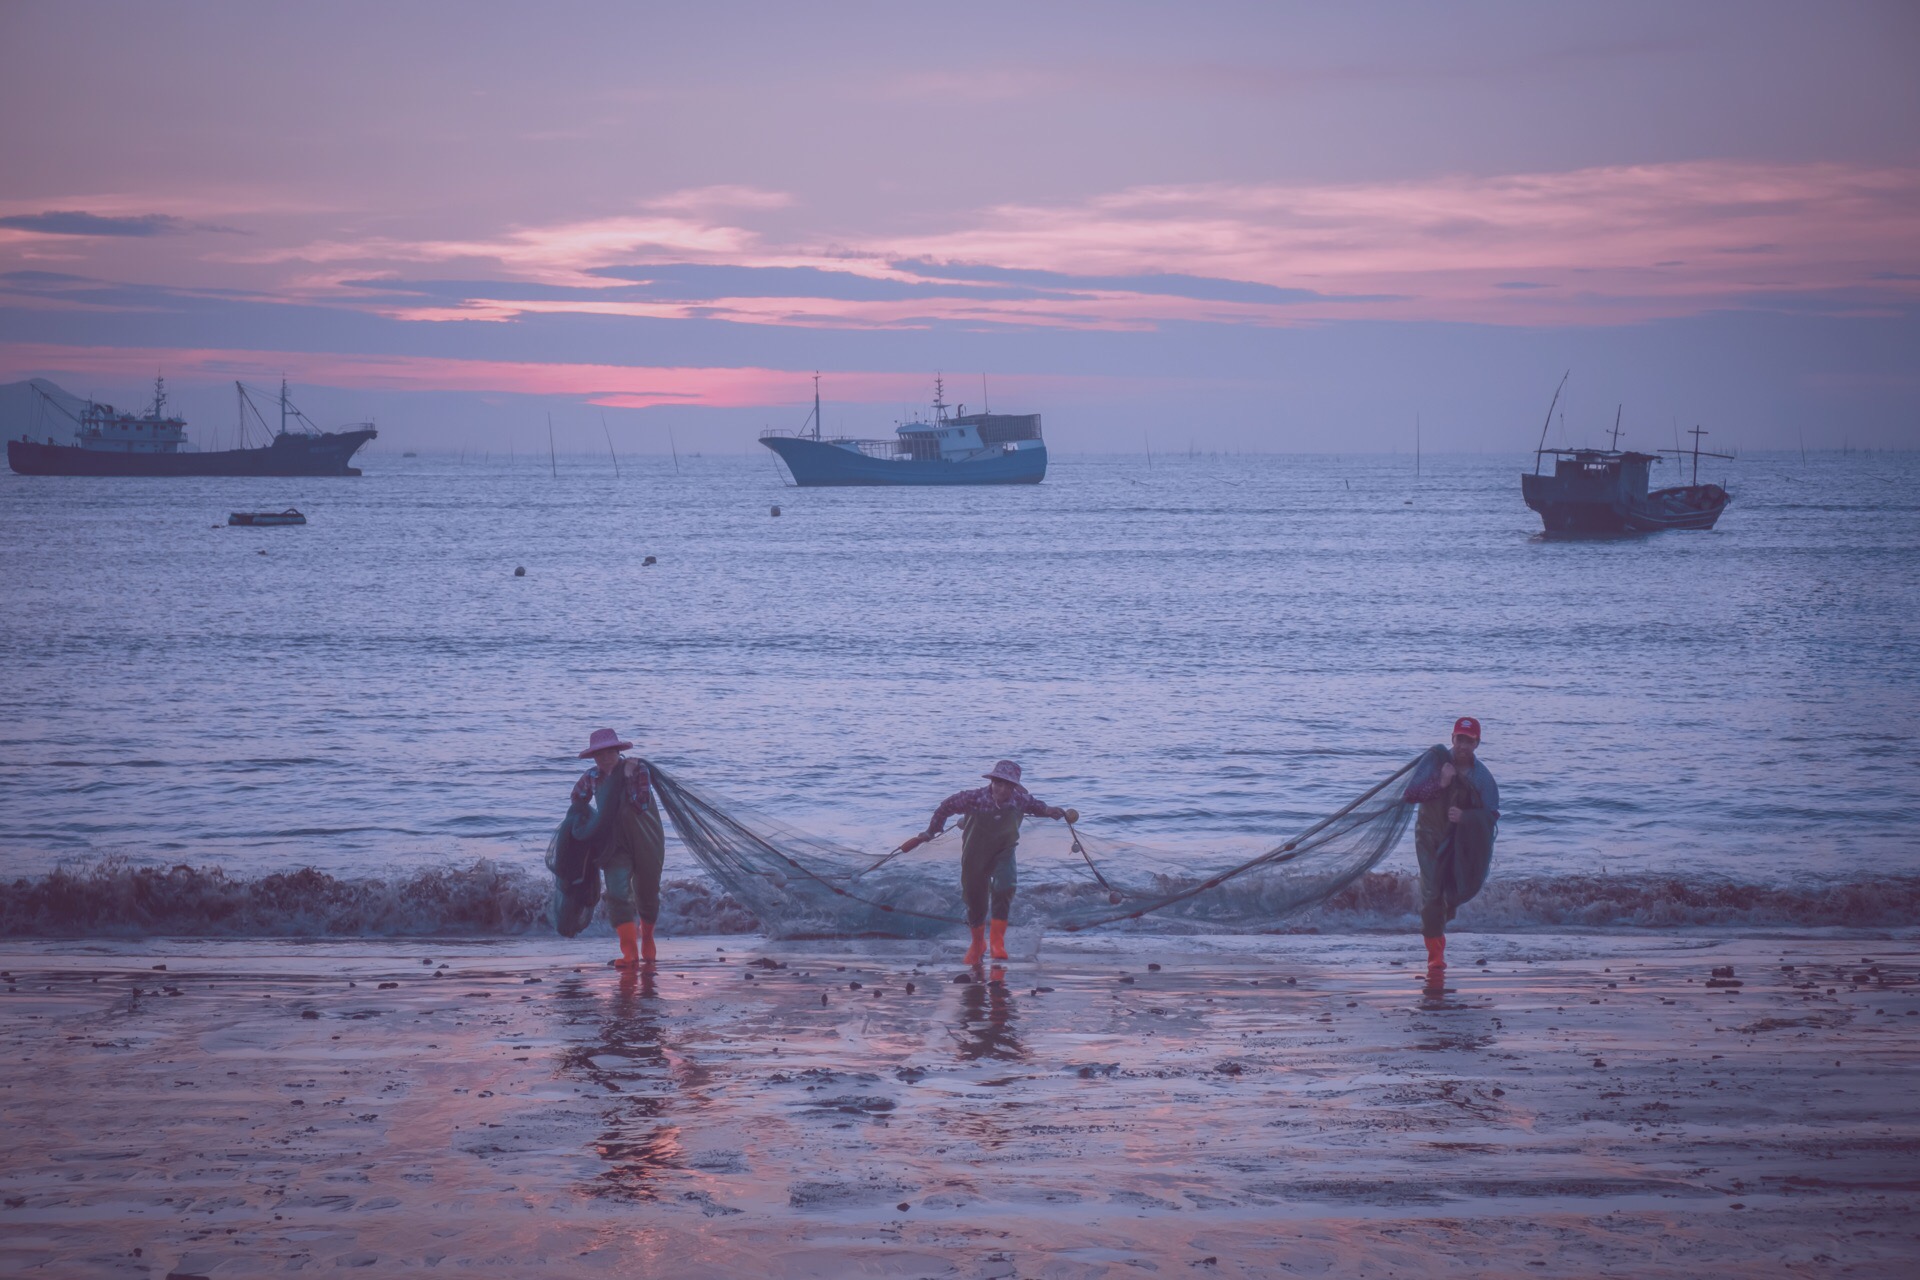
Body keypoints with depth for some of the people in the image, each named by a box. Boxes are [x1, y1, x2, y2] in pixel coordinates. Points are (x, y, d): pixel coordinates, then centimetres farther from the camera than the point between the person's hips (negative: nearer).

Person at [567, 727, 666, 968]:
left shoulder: (639, 769, -10)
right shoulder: (593, 777, 0)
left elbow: (642, 804, -22)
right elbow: (578, 797, 21)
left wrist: (629, 778, -26)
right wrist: (583, 821, 10)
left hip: (645, 844, -1)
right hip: (614, 846, 1)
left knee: (647, 896, 14)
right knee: (617, 895, -18)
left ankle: (647, 939, 42)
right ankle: (630, 953, -25)